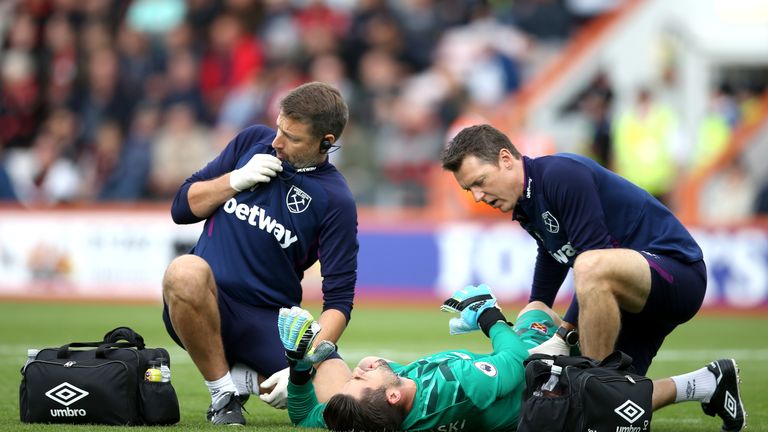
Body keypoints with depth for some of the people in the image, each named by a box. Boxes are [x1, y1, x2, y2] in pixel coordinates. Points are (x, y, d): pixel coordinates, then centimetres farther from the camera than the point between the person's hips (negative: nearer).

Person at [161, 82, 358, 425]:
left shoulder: (335, 201, -3)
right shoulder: (253, 142, 6)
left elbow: (338, 301, -6)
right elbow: (182, 208, 11)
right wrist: (236, 180, -6)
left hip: (269, 320, -1)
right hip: (204, 306, 1)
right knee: (187, 270, -36)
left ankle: (247, 378, 7)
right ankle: (223, 395, -13)